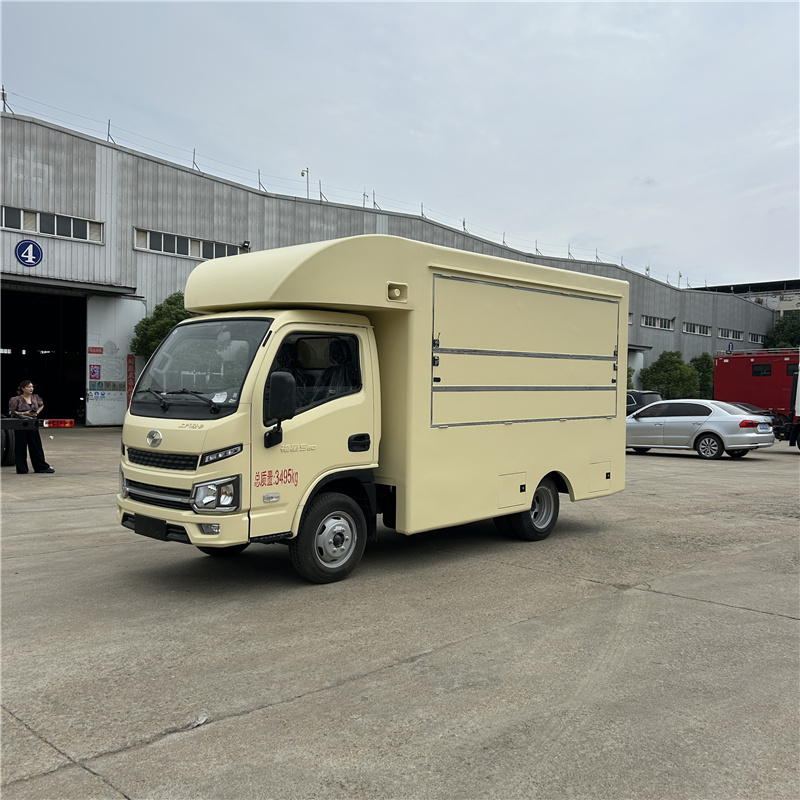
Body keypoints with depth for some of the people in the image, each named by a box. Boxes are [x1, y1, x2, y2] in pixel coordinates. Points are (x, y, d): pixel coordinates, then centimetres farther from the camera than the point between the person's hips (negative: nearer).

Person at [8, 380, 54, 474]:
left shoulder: (35, 398, 7)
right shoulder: (17, 399, -8)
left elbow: (41, 405, 26)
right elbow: (11, 412, -9)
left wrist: (37, 412, 9)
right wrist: (24, 413, -17)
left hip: (33, 425, 5)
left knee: (37, 446, 7)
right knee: (21, 447, 2)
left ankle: (42, 466, 14)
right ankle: (22, 469, 9)